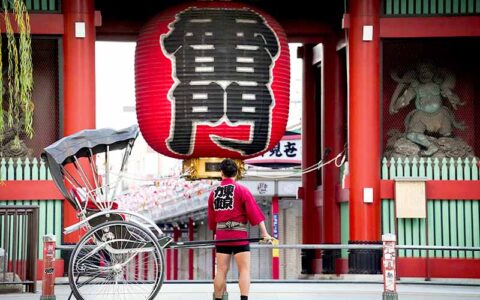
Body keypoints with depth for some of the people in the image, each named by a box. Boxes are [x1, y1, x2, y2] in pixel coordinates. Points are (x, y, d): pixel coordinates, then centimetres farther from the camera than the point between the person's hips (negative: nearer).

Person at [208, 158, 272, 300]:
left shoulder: (214, 193, 10)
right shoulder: (241, 190, -4)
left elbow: (211, 217, 19)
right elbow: (254, 212, -8)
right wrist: (264, 233, -8)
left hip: (221, 235, 4)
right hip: (239, 235, -4)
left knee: (221, 270, 6)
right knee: (244, 269, -4)